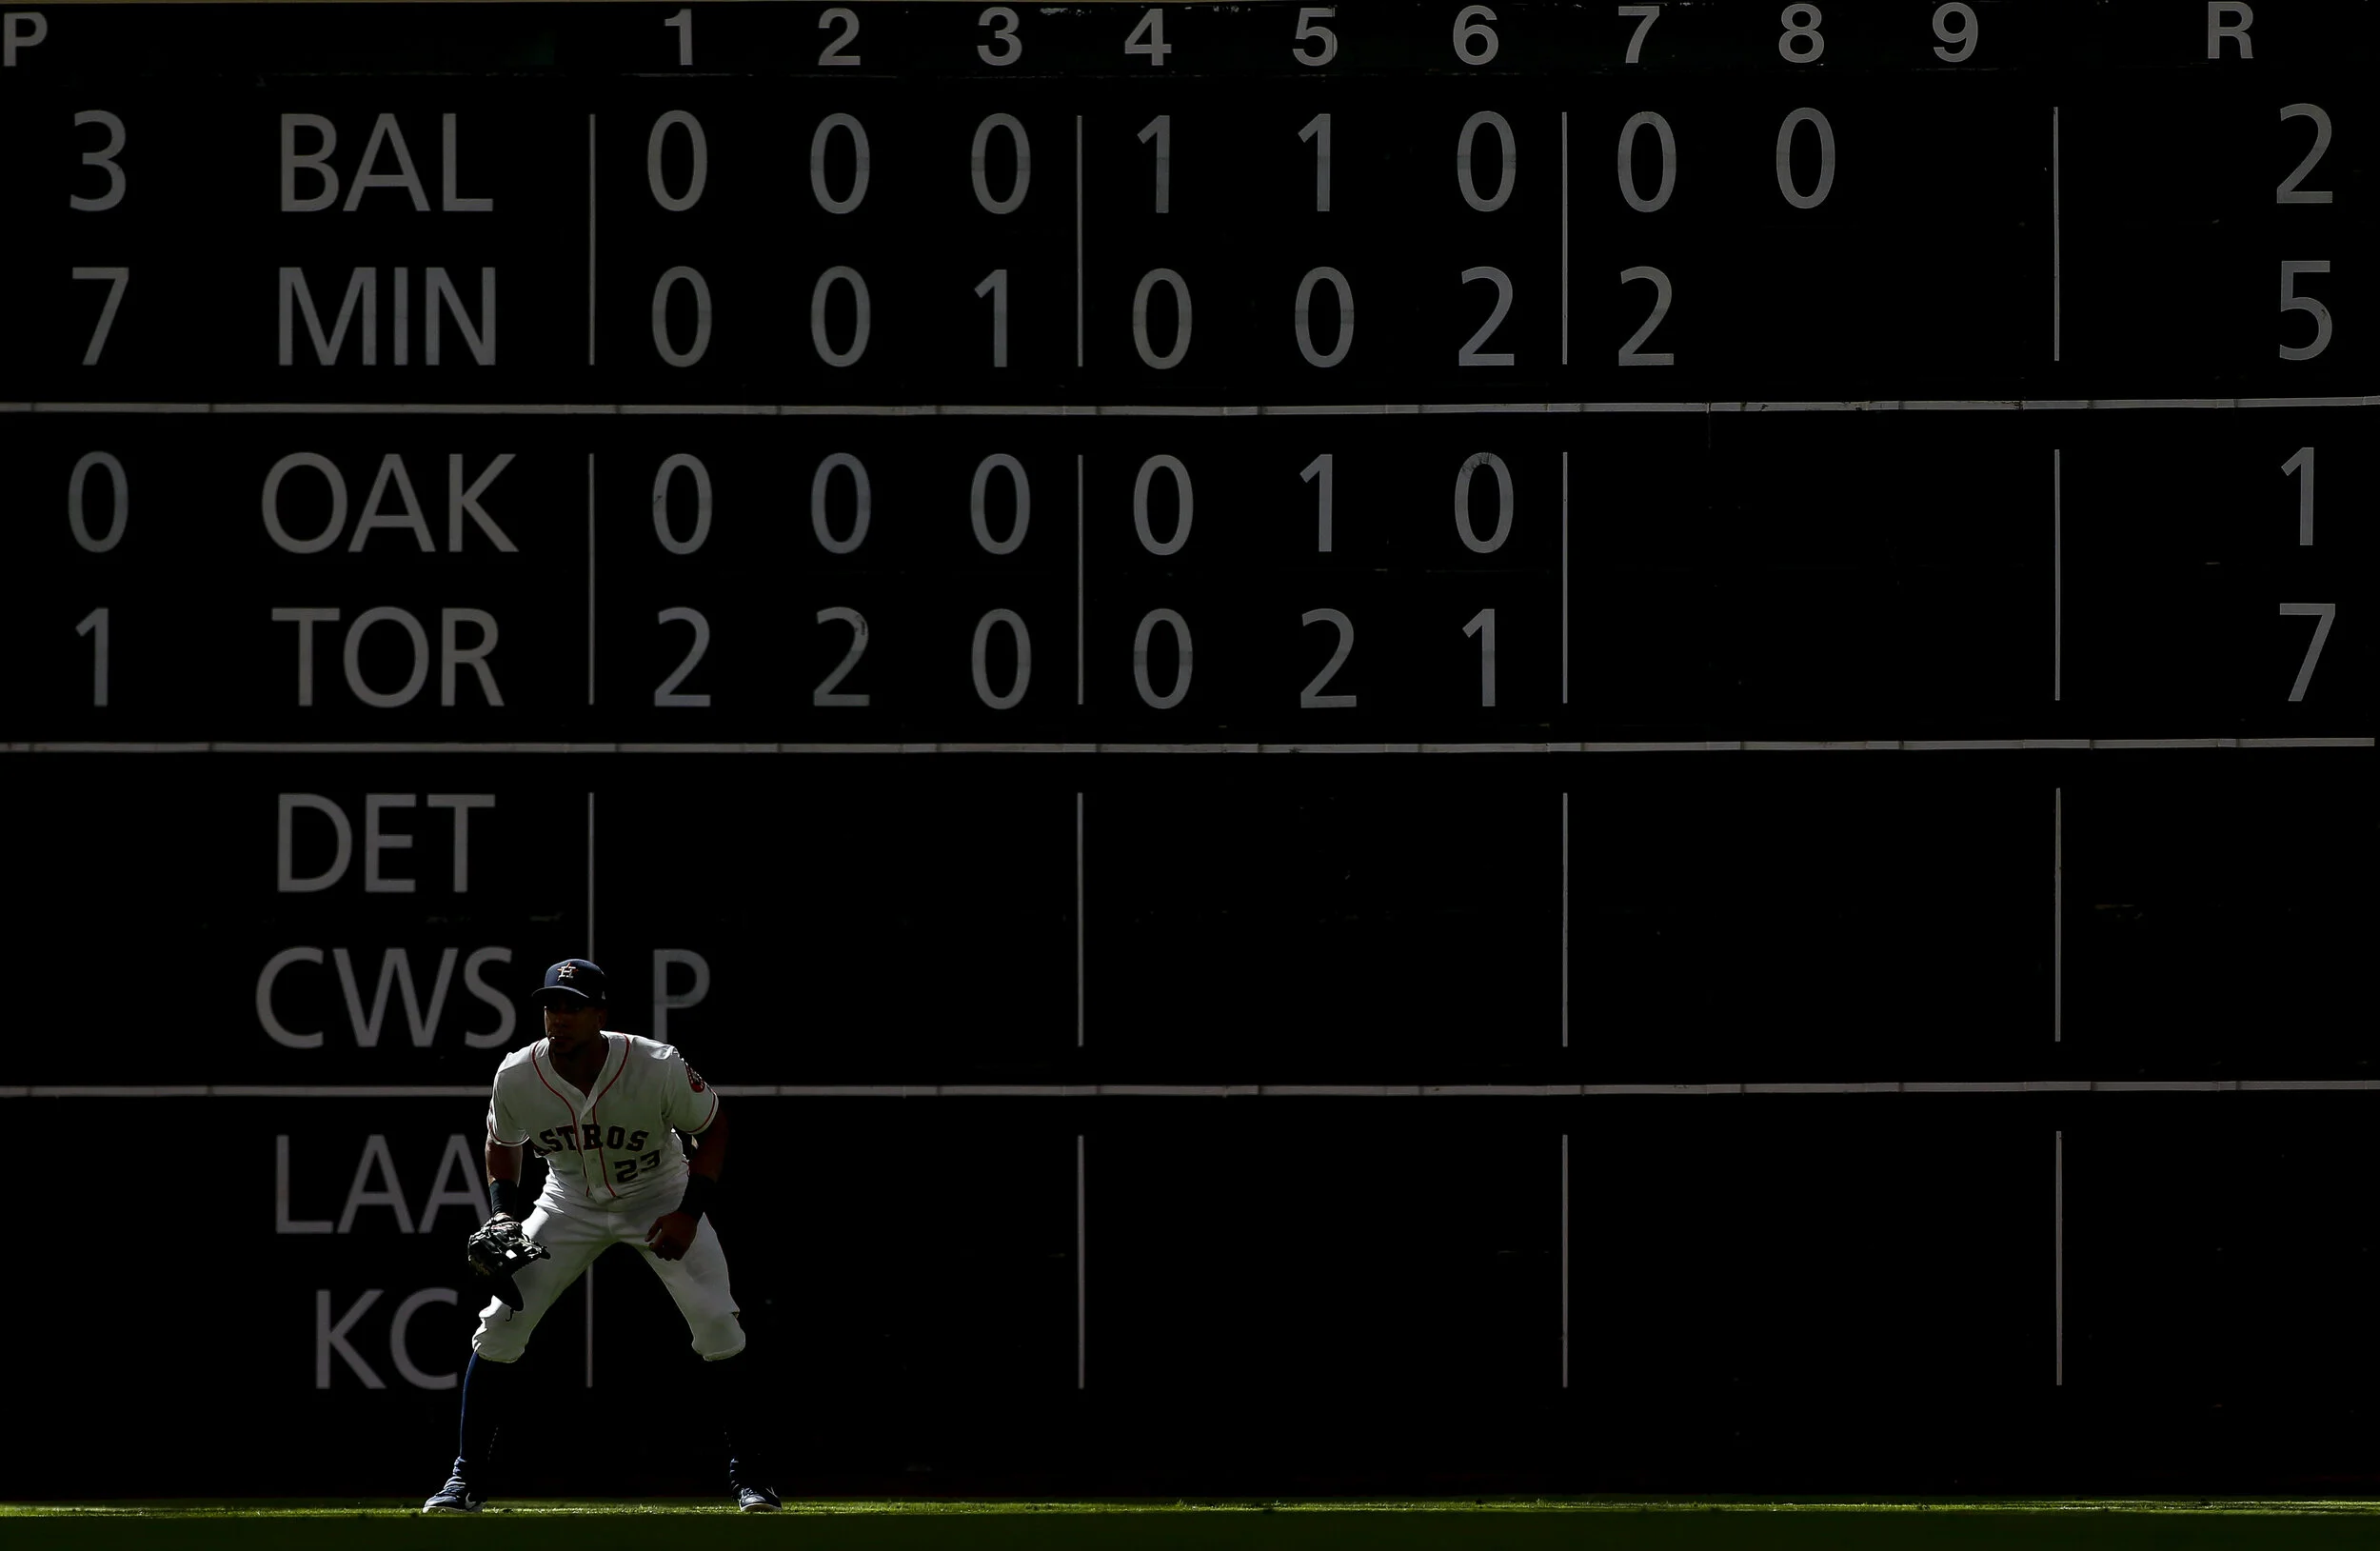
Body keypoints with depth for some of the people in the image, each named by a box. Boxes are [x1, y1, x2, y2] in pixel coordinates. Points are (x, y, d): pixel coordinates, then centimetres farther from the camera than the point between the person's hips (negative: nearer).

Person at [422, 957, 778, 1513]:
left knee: (717, 1322, -15)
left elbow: (712, 1125, -11)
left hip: (658, 1198, -2)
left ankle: (746, 1470, 1)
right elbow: (502, 1144, 1)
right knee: (500, 1323, -10)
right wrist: (504, 1213, -14)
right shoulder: (516, 1077, -21)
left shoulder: (658, 1068, -28)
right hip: (571, 1204, 2)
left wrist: (690, 1213, -20)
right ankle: (467, 1477, 0)